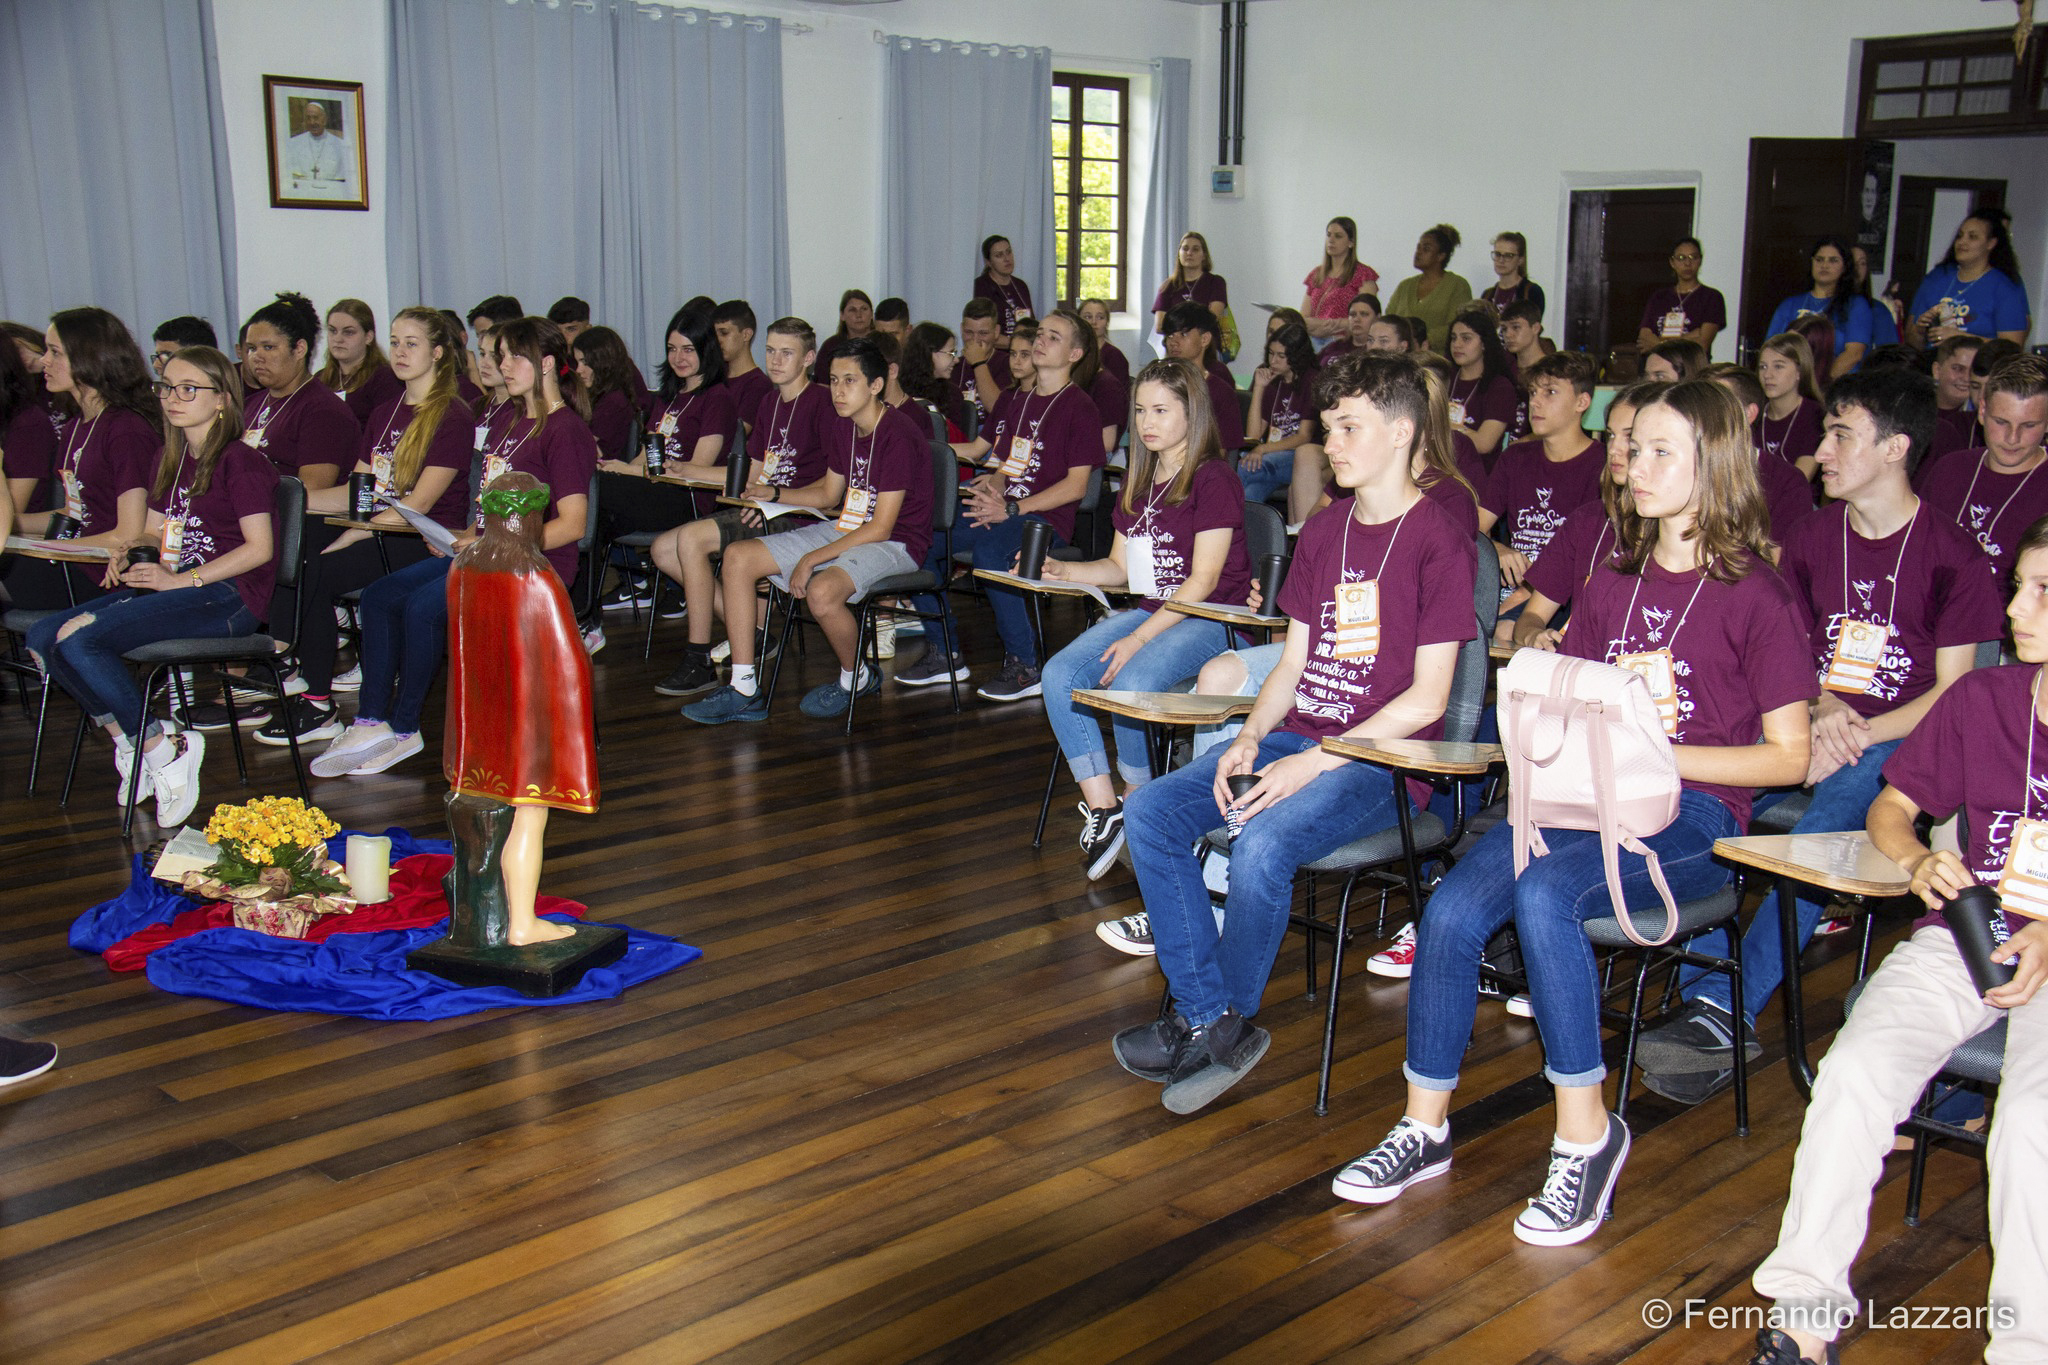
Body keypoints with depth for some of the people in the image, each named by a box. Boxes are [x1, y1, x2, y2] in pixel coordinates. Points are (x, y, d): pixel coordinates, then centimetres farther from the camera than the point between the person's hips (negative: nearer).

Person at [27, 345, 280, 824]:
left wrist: (182, 580, -15)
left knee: (78, 641, -25)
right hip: (172, 588, 9)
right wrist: (127, 551, 5)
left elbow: (260, 548, -12)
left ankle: (164, 750, -14)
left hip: (227, 596, -8)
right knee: (41, 638, -10)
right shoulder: (169, 460, 20)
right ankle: (127, 743, -5)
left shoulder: (240, 462, -5)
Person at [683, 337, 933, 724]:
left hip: (894, 544, -9)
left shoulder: (898, 435, -20)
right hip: (844, 529, 9)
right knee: (738, 558, -3)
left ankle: (857, 677, -4)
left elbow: (880, 528, -22)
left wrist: (811, 559, -21)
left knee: (821, 591, -38)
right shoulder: (843, 425, 7)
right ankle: (744, 691, -4)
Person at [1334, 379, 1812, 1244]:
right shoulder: (1613, 582, 17)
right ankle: (1425, 1128, -7)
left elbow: (1788, 756, -4)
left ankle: (1585, 1133, -18)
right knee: (1451, 910, -21)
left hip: (1690, 817, -5)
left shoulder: (1756, 596, -2)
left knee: (1544, 893, -35)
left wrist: (1662, 750, -13)